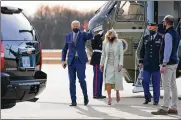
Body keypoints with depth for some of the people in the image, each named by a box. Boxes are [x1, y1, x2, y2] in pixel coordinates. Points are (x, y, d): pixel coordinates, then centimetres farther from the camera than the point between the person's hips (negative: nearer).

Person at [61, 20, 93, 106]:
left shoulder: (83, 34, 3)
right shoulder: (68, 36, 11)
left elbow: (90, 36, -19)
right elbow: (65, 49, 16)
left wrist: (87, 30, -38)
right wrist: (63, 60, 7)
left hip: (80, 61, -3)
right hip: (71, 61, 3)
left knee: (81, 80, -8)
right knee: (72, 81, 1)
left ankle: (85, 96, 15)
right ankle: (73, 101, 4)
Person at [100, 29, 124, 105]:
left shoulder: (119, 42, -3)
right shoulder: (105, 43, 5)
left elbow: (121, 54, -5)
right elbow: (103, 54, 11)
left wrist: (120, 64, -12)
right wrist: (101, 64, 10)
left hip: (116, 65, -2)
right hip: (108, 65, 2)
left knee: (117, 80, 5)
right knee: (108, 81, -7)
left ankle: (117, 92, 33)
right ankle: (109, 97, -6)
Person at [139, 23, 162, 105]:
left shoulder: (160, 38, -1)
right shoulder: (145, 38, 11)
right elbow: (142, 51, 15)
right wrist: (141, 61, 10)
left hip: (156, 65, -3)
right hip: (147, 65, 3)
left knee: (156, 83, 2)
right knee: (145, 82, 1)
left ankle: (156, 100, 10)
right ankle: (147, 98, 18)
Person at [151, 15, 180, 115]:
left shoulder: (168, 34, -16)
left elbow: (167, 50, -21)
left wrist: (164, 64, -21)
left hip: (168, 63, -10)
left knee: (166, 86, -8)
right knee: (173, 85, 11)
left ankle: (164, 108, -8)